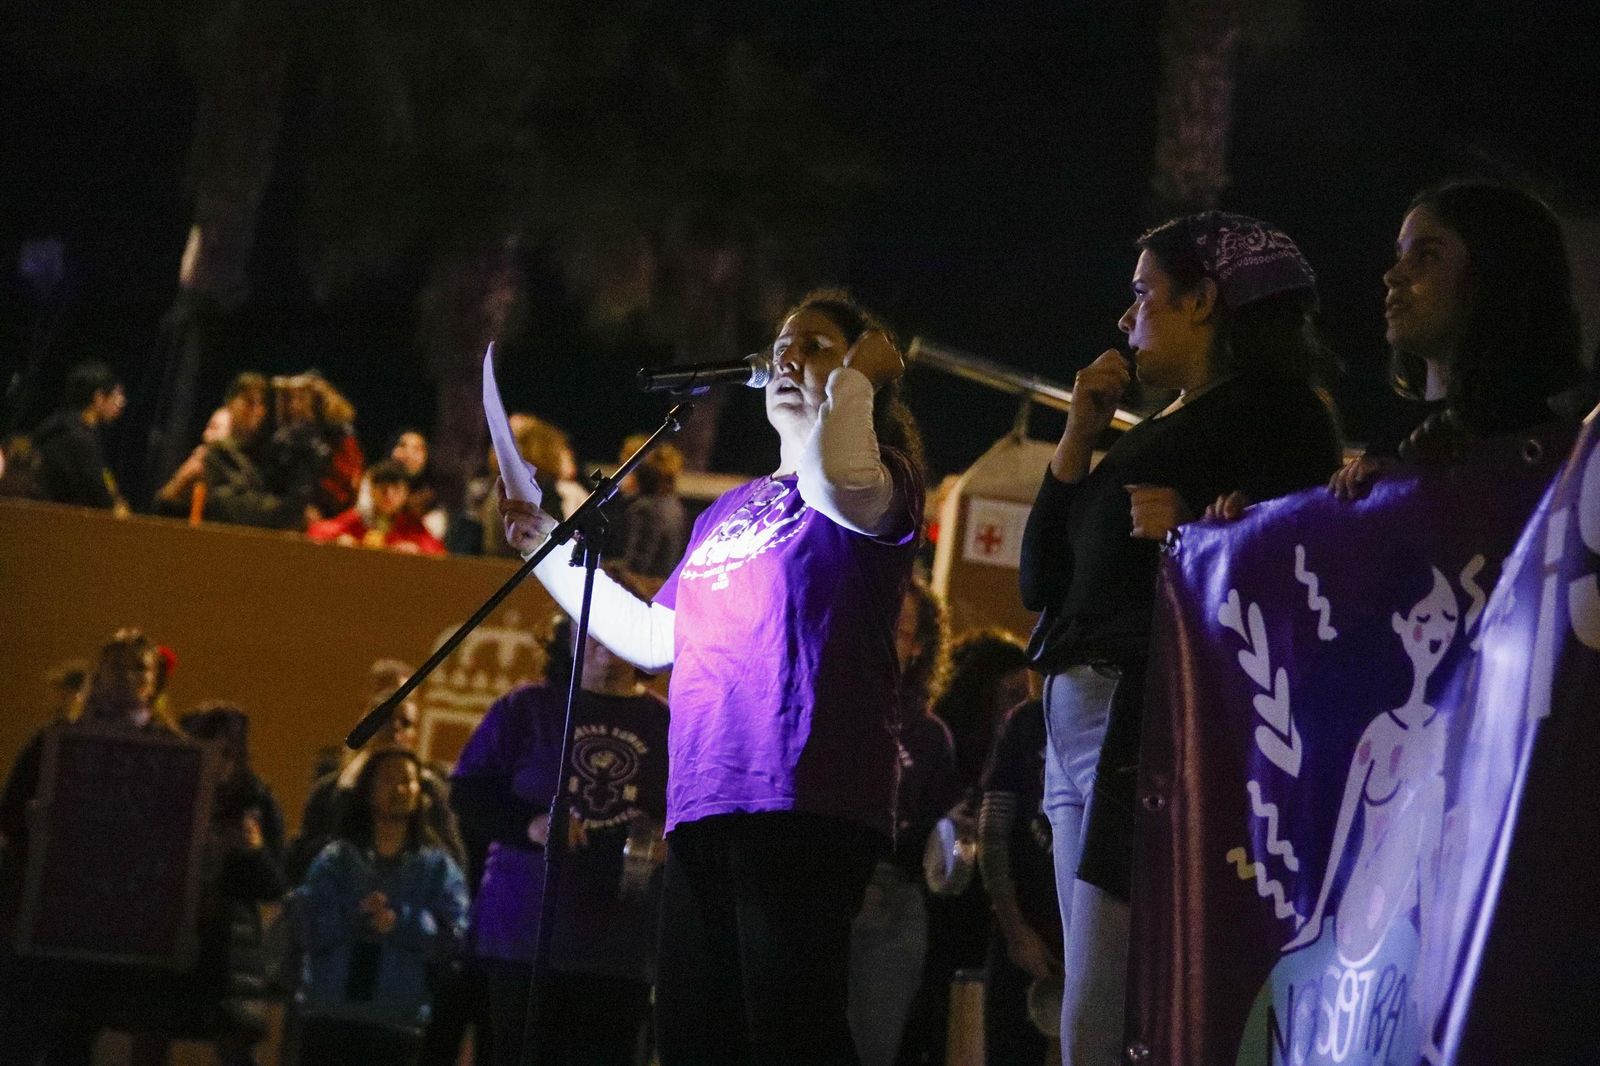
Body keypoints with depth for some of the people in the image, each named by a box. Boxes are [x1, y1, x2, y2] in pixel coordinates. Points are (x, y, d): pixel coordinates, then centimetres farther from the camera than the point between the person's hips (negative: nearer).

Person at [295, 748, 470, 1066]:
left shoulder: (437, 866, 8)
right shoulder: (334, 860, 10)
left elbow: (452, 936, -5)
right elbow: (312, 927, -3)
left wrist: (401, 924, -20)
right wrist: (355, 916, -18)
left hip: (397, 1023, -1)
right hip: (328, 1015, 1)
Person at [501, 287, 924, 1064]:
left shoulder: (877, 483, 5)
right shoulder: (725, 513, 26)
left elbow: (835, 477, -21)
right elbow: (654, 641, 28)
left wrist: (858, 375, -3)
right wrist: (551, 550, 31)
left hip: (804, 800, -7)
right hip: (703, 802, 7)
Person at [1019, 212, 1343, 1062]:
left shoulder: (1272, 406, 2)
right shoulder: (1154, 435, 26)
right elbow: (1043, 583, 22)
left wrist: (1192, 534, -21)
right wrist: (1079, 434, 16)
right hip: (1077, 718, 9)